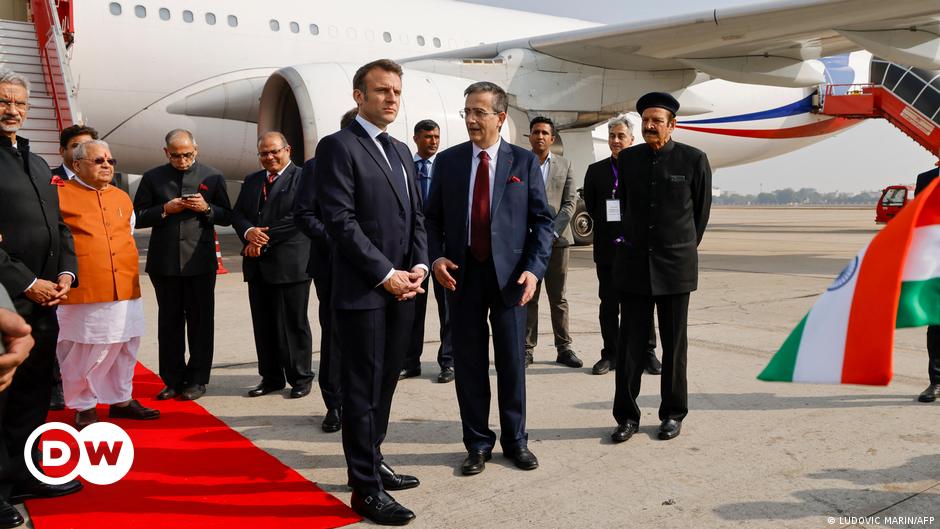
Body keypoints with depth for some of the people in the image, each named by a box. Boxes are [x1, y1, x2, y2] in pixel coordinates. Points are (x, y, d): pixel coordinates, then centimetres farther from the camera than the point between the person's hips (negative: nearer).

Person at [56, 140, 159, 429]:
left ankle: (121, 399, 27)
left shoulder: (122, 197, 15)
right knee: (84, 353, 2)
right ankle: (84, 407, 17)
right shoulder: (61, 196, -4)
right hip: (83, 293, -6)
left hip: (125, 291, 6)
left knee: (124, 348, 13)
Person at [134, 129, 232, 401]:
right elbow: (138, 217, 6)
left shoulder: (212, 177, 5)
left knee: (200, 320, 4)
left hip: (200, 261, -1)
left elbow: (226, 216, 8)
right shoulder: (153, 178, 6)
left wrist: (206, 208, -12)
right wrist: (165, 210, -10)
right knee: (169, 321, 8)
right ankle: (173, 380, 18)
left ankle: (197, 379, 14)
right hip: (164, 262, 1)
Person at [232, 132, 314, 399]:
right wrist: (249, 232, -10)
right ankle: (271, 377, 22)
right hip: (258, 265, 7)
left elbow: (297, 218, -15)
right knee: (263, 325, 11)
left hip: (290, 264, -6)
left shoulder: (303, 178, -5)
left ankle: (301, 378, 14)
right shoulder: (251, 181, 17)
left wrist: (264, 240, -13)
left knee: (293, 324, 2)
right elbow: (237, 214, 13)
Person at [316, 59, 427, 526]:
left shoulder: (401, 150, 17)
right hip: (363, 291, -7)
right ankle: (366, 488, 10)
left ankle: (371, 462, 30)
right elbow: (341, 221, -15)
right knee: (363, 389, 0)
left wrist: (419, 266, 0)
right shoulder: (337, 146, -7)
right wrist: (385, 275, -16)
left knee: (385, 382, 15)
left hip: (402, 288, 8)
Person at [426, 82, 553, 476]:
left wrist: (534, 268, -10)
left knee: (512, 362, 8)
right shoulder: (448, 161, 6)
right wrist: (435, 257, -8)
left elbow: (542, 220, 2)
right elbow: (433, 217, 9)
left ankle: (515, 440, 25)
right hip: (461, 274, 1)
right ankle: (477, 443, 22)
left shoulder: (524, 161, 2)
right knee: (469, 363, 7)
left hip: (509, 275, -1)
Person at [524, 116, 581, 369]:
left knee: (558, 298, 6)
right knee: (527, 298, 2)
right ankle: (527, 348, 9)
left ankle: (564, 348, 11)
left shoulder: (564, 165, 9)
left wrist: (552, 231, -10)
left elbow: (569, 203, 3)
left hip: (556, 238, 1)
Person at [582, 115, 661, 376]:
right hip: (607, 250, 2)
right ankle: (610, 354, 16)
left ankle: (648, 353, 15)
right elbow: (591, 207, 9)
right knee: (608, 305, 7)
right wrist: (607, 230, 4)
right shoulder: (596, 171, 7)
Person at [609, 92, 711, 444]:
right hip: (633, 263, 2)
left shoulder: (694, 159, -3)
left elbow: (702, 209, 8)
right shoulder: (627, 159, 4)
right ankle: (627, 415, 11)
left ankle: (673, 414, 20)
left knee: (674, 343, 7)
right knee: (630, 343, 2)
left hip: (675, 265, -2)